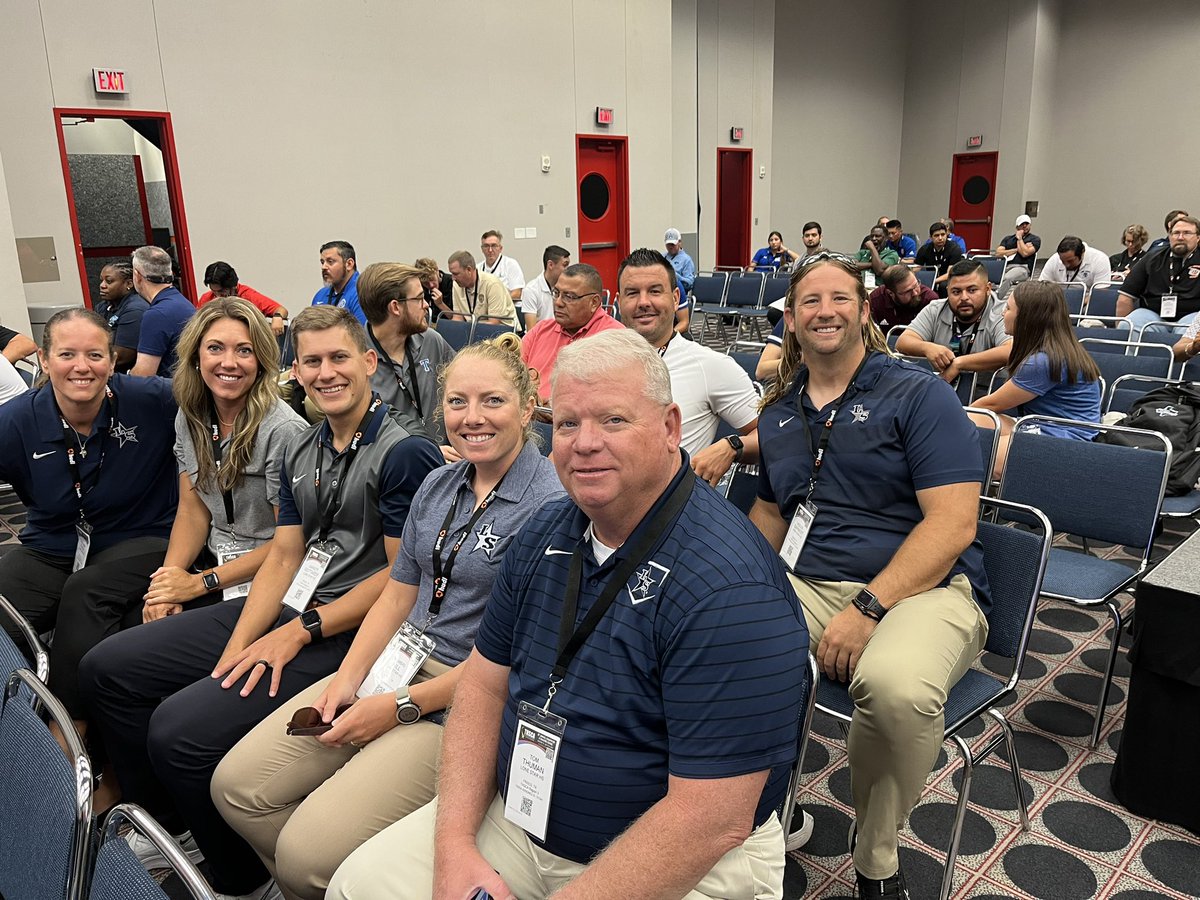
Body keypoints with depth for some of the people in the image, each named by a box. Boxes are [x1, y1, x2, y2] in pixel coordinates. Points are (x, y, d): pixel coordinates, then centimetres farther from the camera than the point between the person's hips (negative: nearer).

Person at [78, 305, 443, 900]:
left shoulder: (403, 452, -14)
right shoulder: (301, 451, 11)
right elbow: (284, 554, 9)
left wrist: (300, 631, -15)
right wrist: (237, 647, -4)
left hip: (347, 631, -9)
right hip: (285, 607, 9)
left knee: (181, 729, -24)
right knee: (106, 670, 10)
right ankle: (172, 827, 26)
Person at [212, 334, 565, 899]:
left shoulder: (550, 504, -16)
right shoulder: (438, 486, 9)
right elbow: (398, 595, 13)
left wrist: (403, 706, -15)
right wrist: (349, 676, -3)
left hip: (466, 702, -7)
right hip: (398, 662, 8)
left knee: (309, 852, -17)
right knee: (236, 785, 1)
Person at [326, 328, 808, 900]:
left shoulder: (728, 587, -26)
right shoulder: (546, 533, -1)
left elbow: (713, 821, -26)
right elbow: (485, 683, 4)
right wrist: (455, 844, -7)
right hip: (517, 818, 6)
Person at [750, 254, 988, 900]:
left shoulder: (917, 395, -1)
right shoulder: (778, 414, 16)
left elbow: (952, 523, -10)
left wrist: (867, 610, -20)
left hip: (920, 588, -4)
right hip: (804, 587, 5)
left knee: (895, 683, -38)